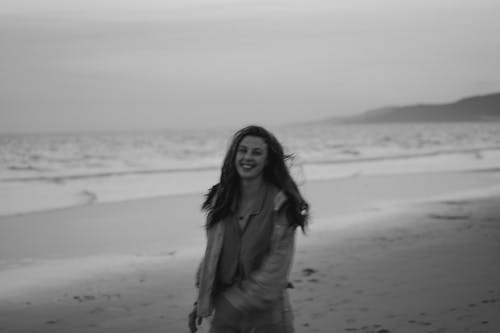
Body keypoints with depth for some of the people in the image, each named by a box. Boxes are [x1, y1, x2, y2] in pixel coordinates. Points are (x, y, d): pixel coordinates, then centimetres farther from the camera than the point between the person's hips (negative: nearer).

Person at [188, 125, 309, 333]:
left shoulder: (281, 205, -10)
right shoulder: (221, 199, 4)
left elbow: (275, 269, -12)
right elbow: (212, 252, 10)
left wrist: (233, 298, -11)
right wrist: (203, 302, 5)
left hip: (267, 315, -4)